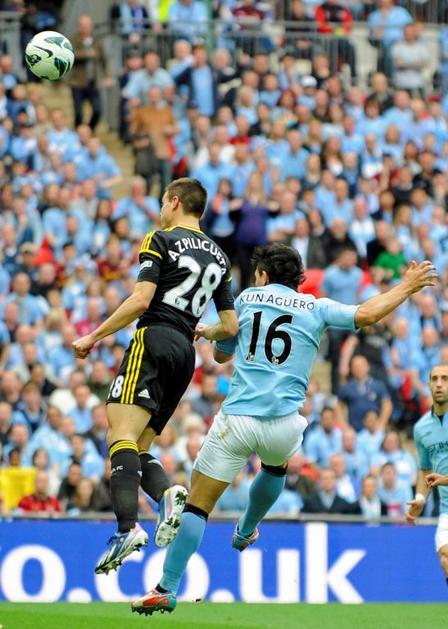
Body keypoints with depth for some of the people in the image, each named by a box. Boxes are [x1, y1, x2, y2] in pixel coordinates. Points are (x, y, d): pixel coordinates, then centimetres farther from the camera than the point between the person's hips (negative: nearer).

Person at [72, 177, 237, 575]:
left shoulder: (161, 241, 2)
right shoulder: (218, 257, 21)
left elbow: (141, 300, -11)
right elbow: (231, 327, 20)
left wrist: (95, 336, -5)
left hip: (154, 338, -7)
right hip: (185, 354, 7)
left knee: (122, 435, -20)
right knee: (138, 448, 10)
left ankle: (128, 527, -37)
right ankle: (168, 493, -20)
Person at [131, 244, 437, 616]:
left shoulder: (246, 299, 13)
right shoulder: (316, 308, 10)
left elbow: (221, 355, 23)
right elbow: (366, 314, -2)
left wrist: (210, 333, 45)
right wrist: (407, 287, 11)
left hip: (236, 418, -1)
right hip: (284, 424, 1)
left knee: (198, 505, 0)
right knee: (276, 467, 38)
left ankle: (167, 589, -7)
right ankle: (245, 533, 53)